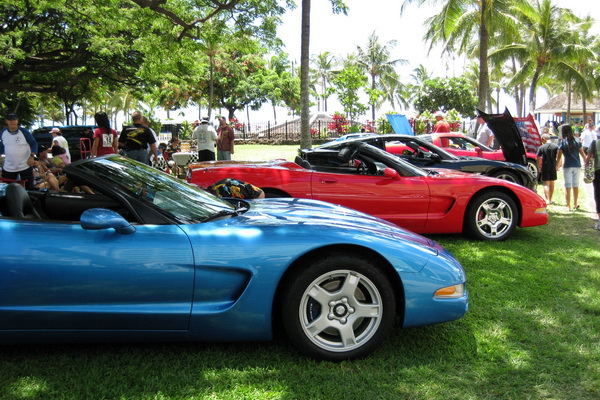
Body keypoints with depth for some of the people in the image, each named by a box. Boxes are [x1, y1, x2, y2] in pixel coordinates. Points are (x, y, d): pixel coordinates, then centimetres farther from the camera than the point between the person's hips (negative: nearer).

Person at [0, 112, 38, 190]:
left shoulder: (24, 132, -10)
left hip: (25, 166, -3)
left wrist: (32, 156, -16)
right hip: (8, 168, 4)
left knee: (29, 188, 3)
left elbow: (34, 143, -4)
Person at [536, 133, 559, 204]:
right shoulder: (555, 146, 0)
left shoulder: (542, 147, -7)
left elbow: (538, 158, -7)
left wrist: (539, 166, 5)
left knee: (546, 184, -2)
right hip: (553, 167, 3)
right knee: (552, 183, 15)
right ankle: (550, 199, 25)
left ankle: (547, 200, -15)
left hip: (545, 167, -3)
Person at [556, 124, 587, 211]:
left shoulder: (562, 143, -5)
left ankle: (568, 206, -3)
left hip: (567, 166, -4)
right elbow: (583, 154, 7)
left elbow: (559, 157, -4)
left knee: (568, 186, -1)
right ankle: (575, 204, 27)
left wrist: (557, 166, 8)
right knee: (576, 186, 16)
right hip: (577, 166, 4)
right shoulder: (577, 141, 5)